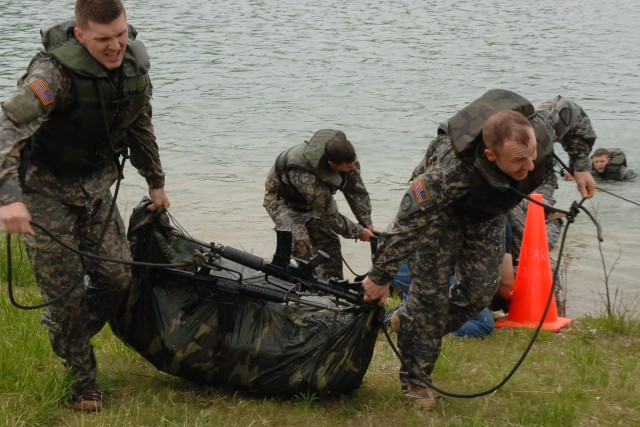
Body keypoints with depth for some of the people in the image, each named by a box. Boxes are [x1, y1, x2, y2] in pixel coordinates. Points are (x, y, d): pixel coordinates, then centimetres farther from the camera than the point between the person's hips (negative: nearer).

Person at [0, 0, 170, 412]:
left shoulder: (135, 64, -8)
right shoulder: (54, 72, -30)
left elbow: (140, 125, 11)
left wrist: (156, 182, 19)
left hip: (95, 185, 6)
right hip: (45, 188, -6)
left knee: (117, 276, 5)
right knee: (66, 289, -3)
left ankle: (69, 340, 31)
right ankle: (82, 377, 18)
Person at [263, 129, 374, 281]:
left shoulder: (346, 155, -27)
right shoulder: (307, 177, -45)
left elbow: (356, 190, -12)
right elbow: (330, 215, -32)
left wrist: (367, 224, -13)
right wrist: (358, 232, -22)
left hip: (307, 200, 7)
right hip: (282, 199, -7)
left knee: (329, 242, 5)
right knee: (301, 244, -28)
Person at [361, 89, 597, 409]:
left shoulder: (541, 128, -37)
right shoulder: (451, 172, -48)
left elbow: (571, 113, -11)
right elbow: (408, 222, -38)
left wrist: (581, 167, -14)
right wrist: (380, 277, -29)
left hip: (488, 212, 5)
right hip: (442, 208, -5)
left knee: (481, 292, 5)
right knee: (431, 292, -7)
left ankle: (411, 324, 28)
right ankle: (415, 381, 8)